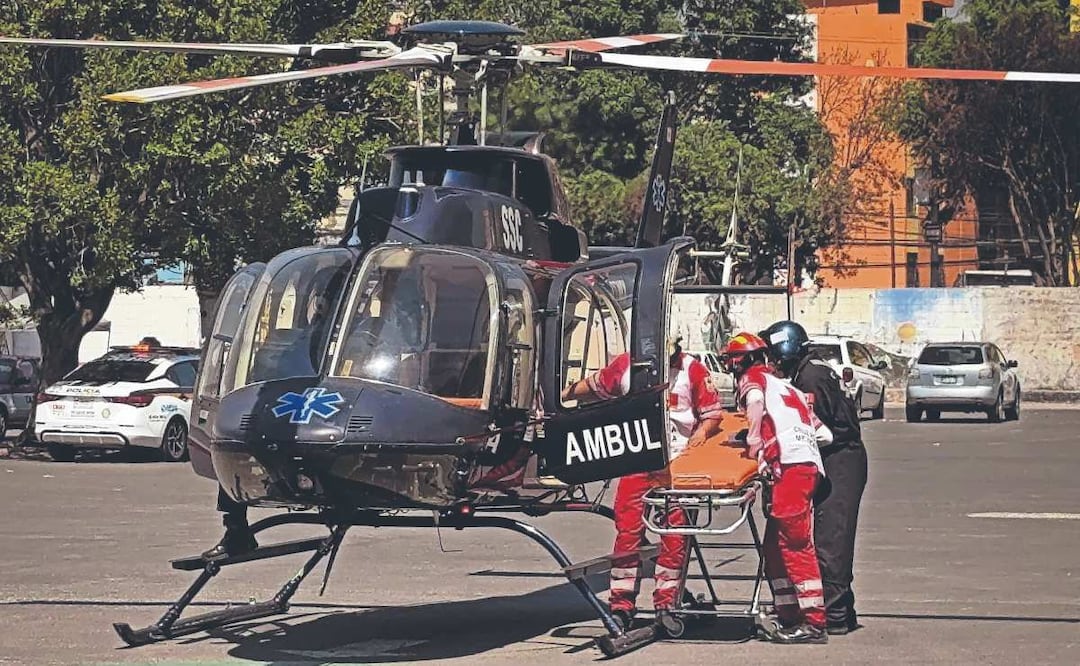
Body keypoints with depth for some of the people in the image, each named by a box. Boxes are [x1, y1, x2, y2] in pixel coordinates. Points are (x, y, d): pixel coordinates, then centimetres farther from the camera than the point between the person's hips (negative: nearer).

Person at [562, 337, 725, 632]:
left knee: (674, 532, -4)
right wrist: (560, 396, 26)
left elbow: (713, 414, 4)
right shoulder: (626, 365, 6)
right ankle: (622, 604, 0)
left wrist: (701, 433, -15)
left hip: (676, 462, -1)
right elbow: (595, 385, 23)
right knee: (628, 529, -5)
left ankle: (666, 603, 4)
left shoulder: (692, 369, 0)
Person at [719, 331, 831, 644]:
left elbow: (755, 401, -16)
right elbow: (822, 433, 25)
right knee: (775, 546, 13)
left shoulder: (752, 378, 9)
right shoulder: (783, 385, 30)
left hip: (790, 465, -9)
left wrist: (754, 445, -9)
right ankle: (790, 618, 13)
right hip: (809, 463, 9)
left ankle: (814, 622, -11)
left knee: (796, 545, -9)